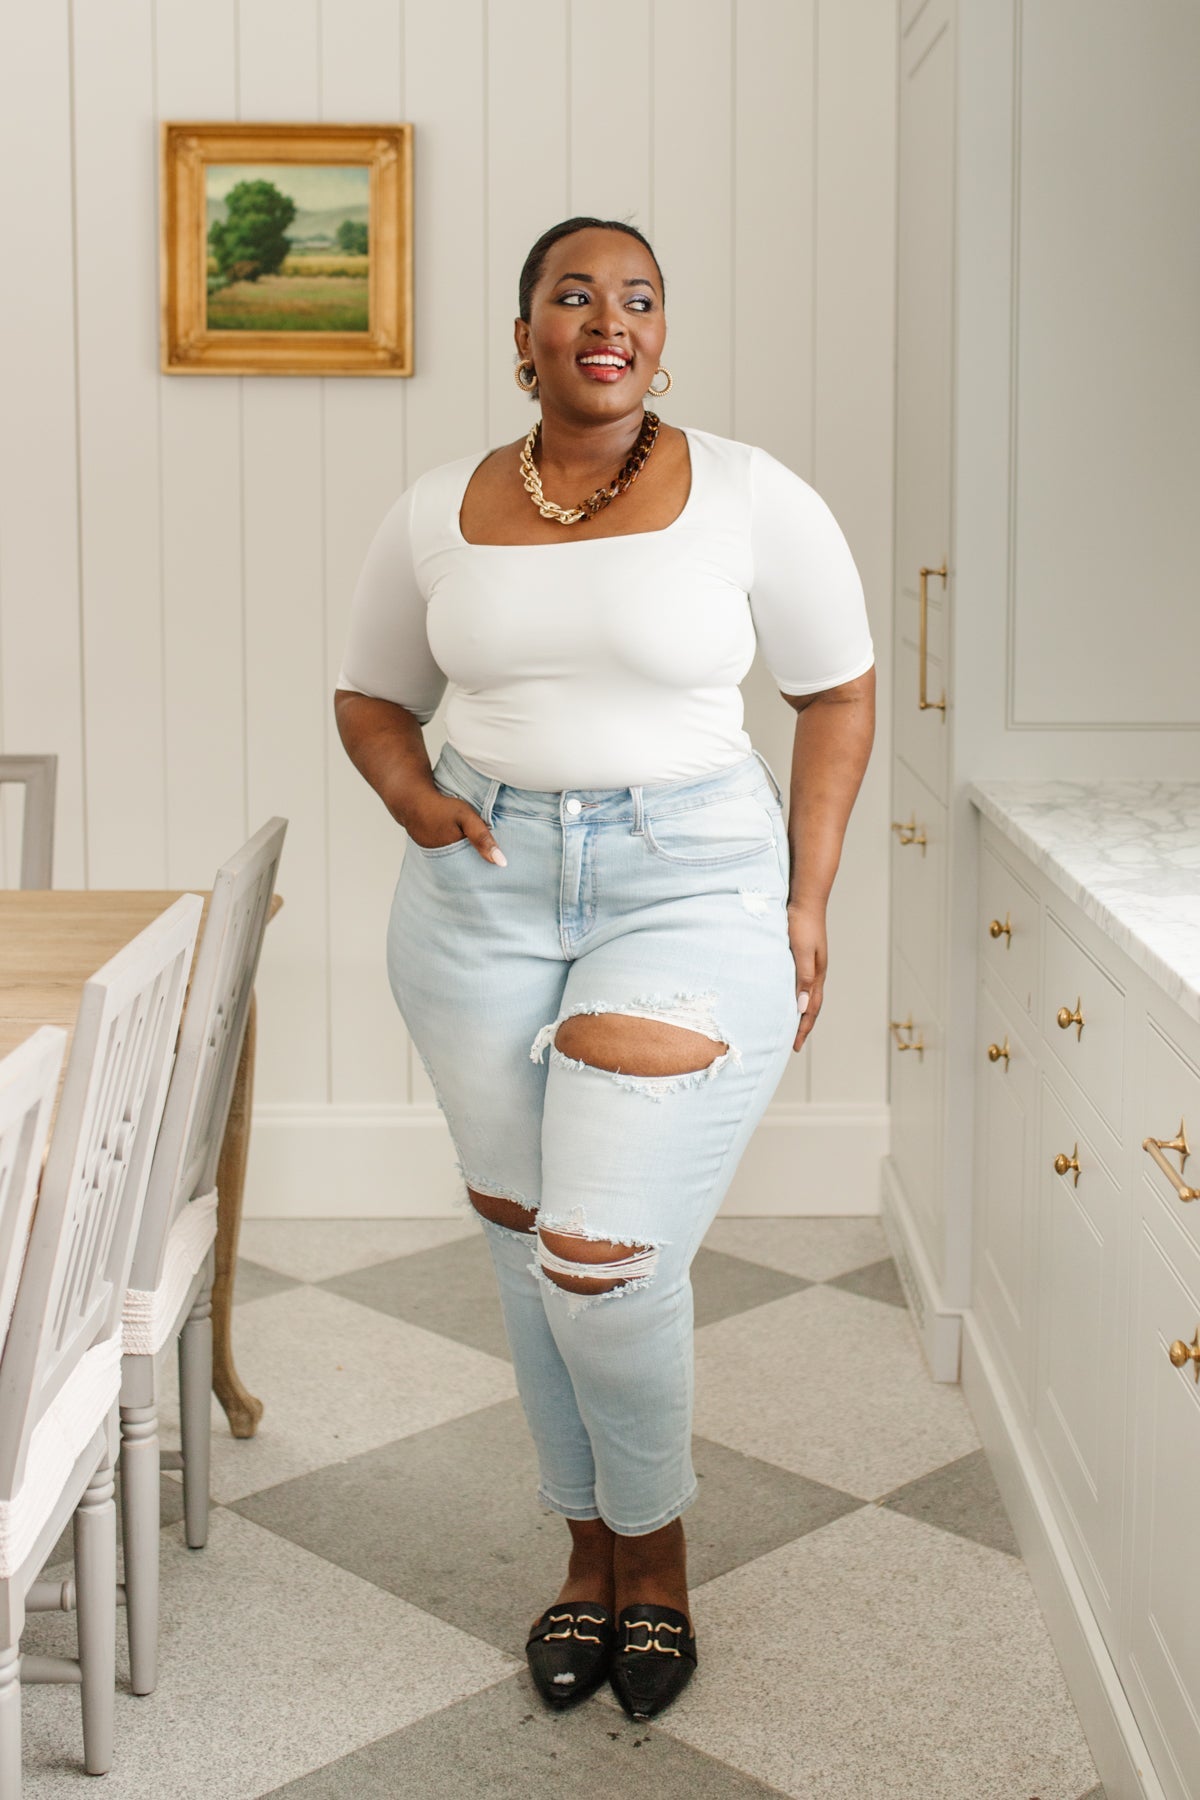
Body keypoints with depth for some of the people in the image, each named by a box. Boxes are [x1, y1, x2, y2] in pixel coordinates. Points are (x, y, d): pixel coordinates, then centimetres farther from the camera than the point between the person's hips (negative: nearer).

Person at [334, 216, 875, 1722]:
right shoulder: (438, 513, 5)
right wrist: (413, 797, -4)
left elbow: (838, 694, 5)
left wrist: (807, 903, 0)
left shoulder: (750, 497, -3)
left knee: (604, 1257, -10)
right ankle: (588, 1544, 31)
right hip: (486, 892, 4)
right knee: (524, 1242, 10)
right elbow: (372, 696, 17)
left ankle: (654, 1544, 20)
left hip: (692, 882, -3)